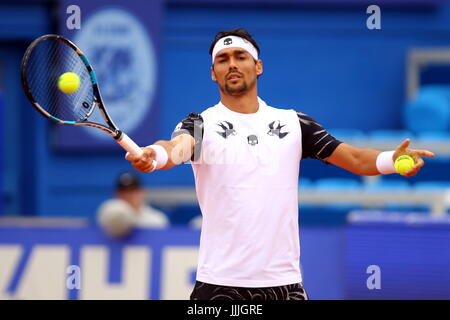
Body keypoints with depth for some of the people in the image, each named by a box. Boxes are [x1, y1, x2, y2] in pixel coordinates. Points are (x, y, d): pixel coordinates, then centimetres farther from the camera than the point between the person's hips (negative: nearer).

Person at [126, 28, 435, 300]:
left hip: (284, 281, 2)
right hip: (220, 282, -2)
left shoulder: (294, 124, 9)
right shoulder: (202, 124, 1)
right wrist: (154, 156, -44)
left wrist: (393, 159, -15)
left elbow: (354, 158, 6)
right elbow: (177, 146, -20)